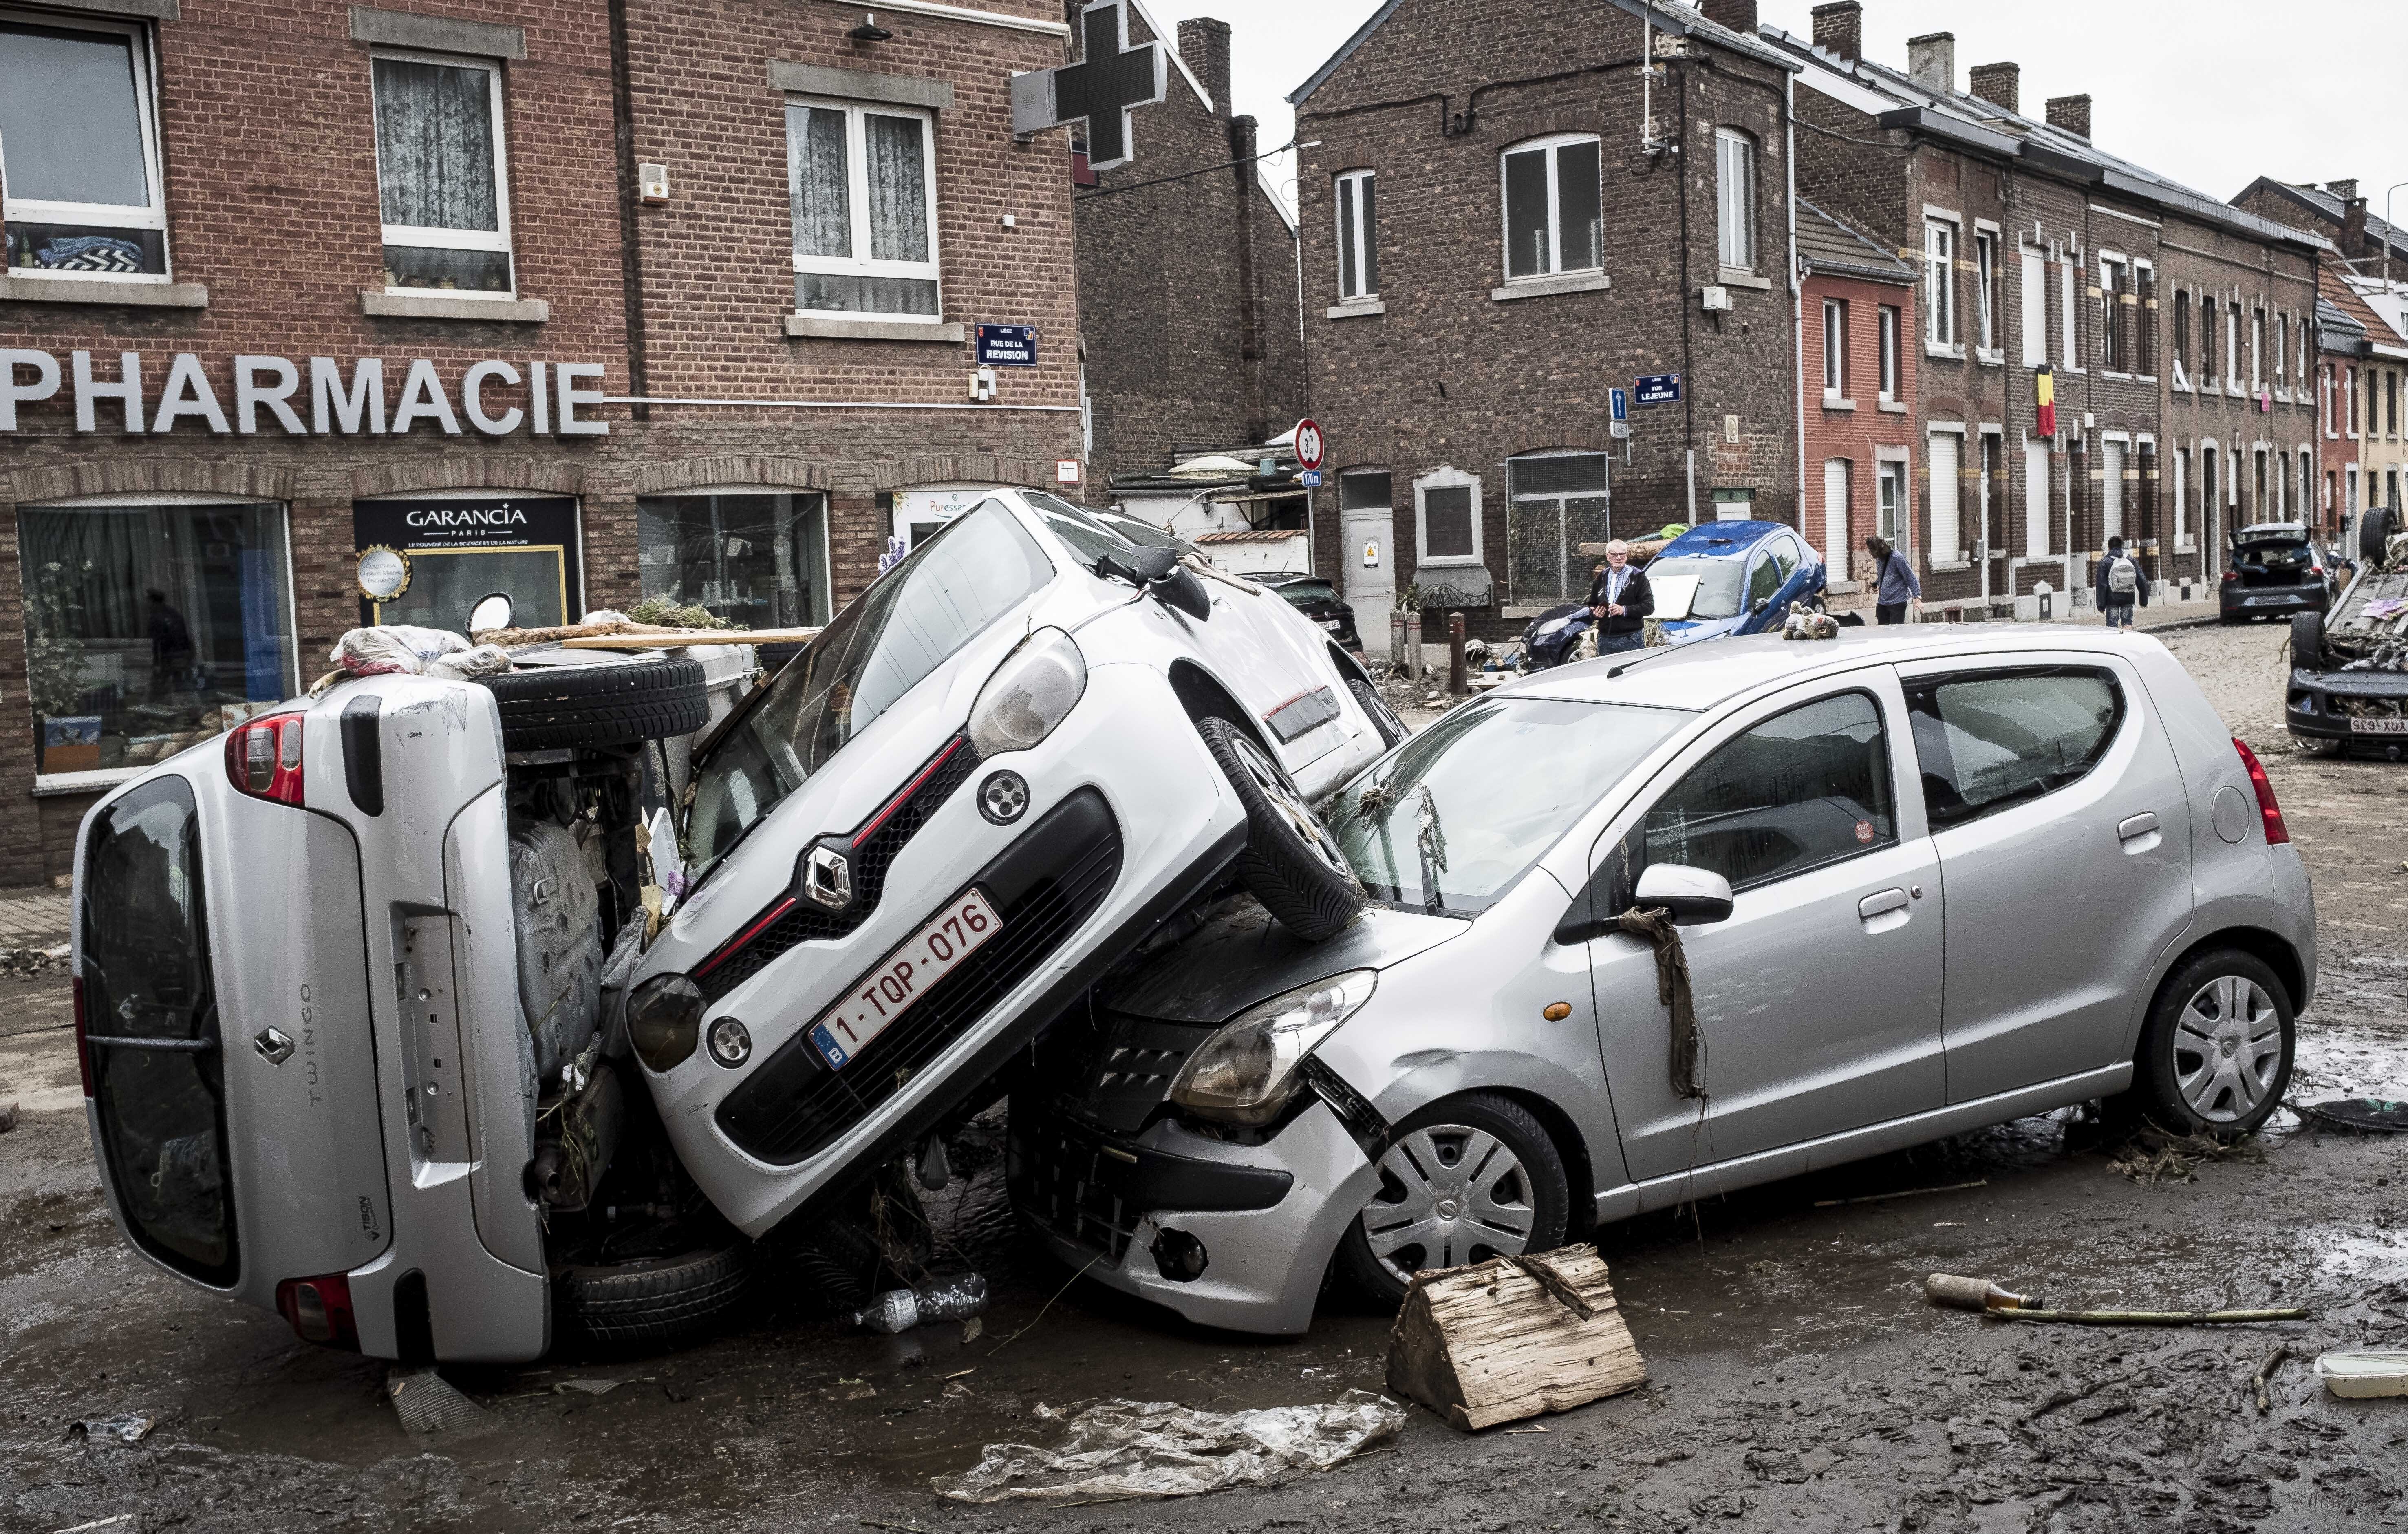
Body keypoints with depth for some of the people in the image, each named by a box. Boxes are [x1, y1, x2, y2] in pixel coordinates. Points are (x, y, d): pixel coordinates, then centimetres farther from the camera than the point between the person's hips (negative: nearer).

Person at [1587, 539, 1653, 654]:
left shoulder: (1638, 577, -1)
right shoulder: (1602, 578, 15)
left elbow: (1649, 607, -7)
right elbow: (1592, 604, 24)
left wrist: (1625, 610, -18)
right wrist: (1595, 613, 0)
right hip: (1605, 639, 5)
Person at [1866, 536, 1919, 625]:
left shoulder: (1897, 558, -16)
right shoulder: (1879, 559, 8)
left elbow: (1911, 577, -14)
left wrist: (1917, 596, -21)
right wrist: (1876, 585, 3)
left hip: (1897, 602, -8)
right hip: (1882, 603, 8)